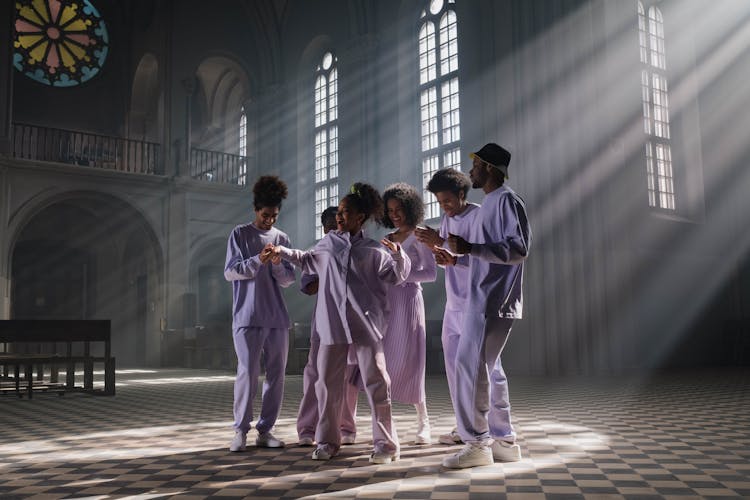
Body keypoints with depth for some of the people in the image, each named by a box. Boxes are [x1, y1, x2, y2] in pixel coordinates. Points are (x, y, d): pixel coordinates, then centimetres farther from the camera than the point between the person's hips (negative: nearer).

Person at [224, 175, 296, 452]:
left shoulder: (282, 238, 13)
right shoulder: (240, 234, 3)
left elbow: (288, 280, 10)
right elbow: (230, 272, -4)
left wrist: (277, 265, -11)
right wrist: (258, 261, -17)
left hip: (277, 317, 4)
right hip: (247, 316, -4)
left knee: (276, 374, 4)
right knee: (247, 372, -9)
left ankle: (265, 430, 12)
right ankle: (240, 431, 3)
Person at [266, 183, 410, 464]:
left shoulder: (374, 250, 3)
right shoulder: (328, 242, 13)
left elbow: (397, 276, 1)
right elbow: (308, 262, 31)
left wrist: (398, 254, -16)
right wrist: (282, 252, 23)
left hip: (365, 324, -3)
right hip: (332, 324, 3)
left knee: (375, 383, -2)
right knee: (327, 383, 8)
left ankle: (385, 443, 5)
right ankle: (327, 440, 21)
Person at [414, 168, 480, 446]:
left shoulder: (477, 216, -10)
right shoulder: (447, 219, 13)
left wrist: (442, 242, -24)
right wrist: (431, 245, -3)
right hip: (454, 303, 8)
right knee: (454, 364, 7)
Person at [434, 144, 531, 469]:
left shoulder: (506, 200, -9)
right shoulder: (489, 204, 20)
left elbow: (519, 248, -20)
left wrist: (470, 247, -23)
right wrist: (456, 259, 13)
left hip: (494, 301, -10)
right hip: (483, 301, 10)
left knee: (471, 365, -10)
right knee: (488, 368, 11)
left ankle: (477, 444, -4)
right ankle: (504, 441, 18)